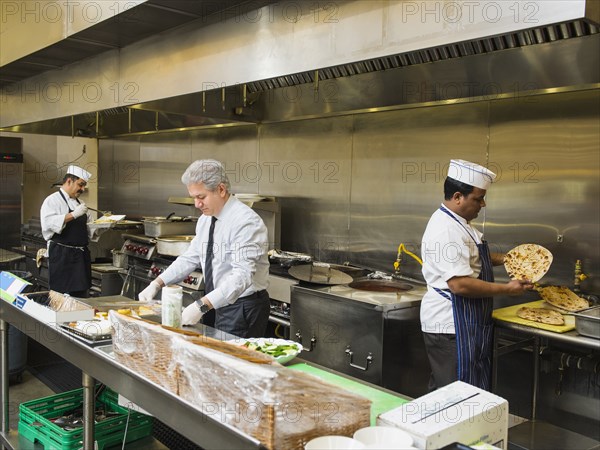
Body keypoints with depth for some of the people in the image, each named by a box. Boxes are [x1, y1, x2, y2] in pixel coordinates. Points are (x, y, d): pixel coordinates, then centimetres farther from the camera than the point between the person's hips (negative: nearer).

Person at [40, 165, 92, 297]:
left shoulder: (79, 203, 19)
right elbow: (49, 222, -22)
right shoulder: (53, 200, -5)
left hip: (81, 256, 8)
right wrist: (73, 215, -27)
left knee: (83, 296, 9)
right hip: (62, 256, -8)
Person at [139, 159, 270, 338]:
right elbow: (190, 258, 12)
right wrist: (157, 283, 0)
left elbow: (242, 276, -30)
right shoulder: (205, 220, 7)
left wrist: (202, 306, -36)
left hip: (244, 309, -8)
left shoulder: (245, 221, -21)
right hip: (221, 306, 8)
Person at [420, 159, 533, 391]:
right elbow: (460, 284, -28)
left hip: (466, 325, 11)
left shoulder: (457, 222, 12)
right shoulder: (447, 230, -23)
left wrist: (502, 259, 13)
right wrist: (507, 289, -18)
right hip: (451, 328, -11)